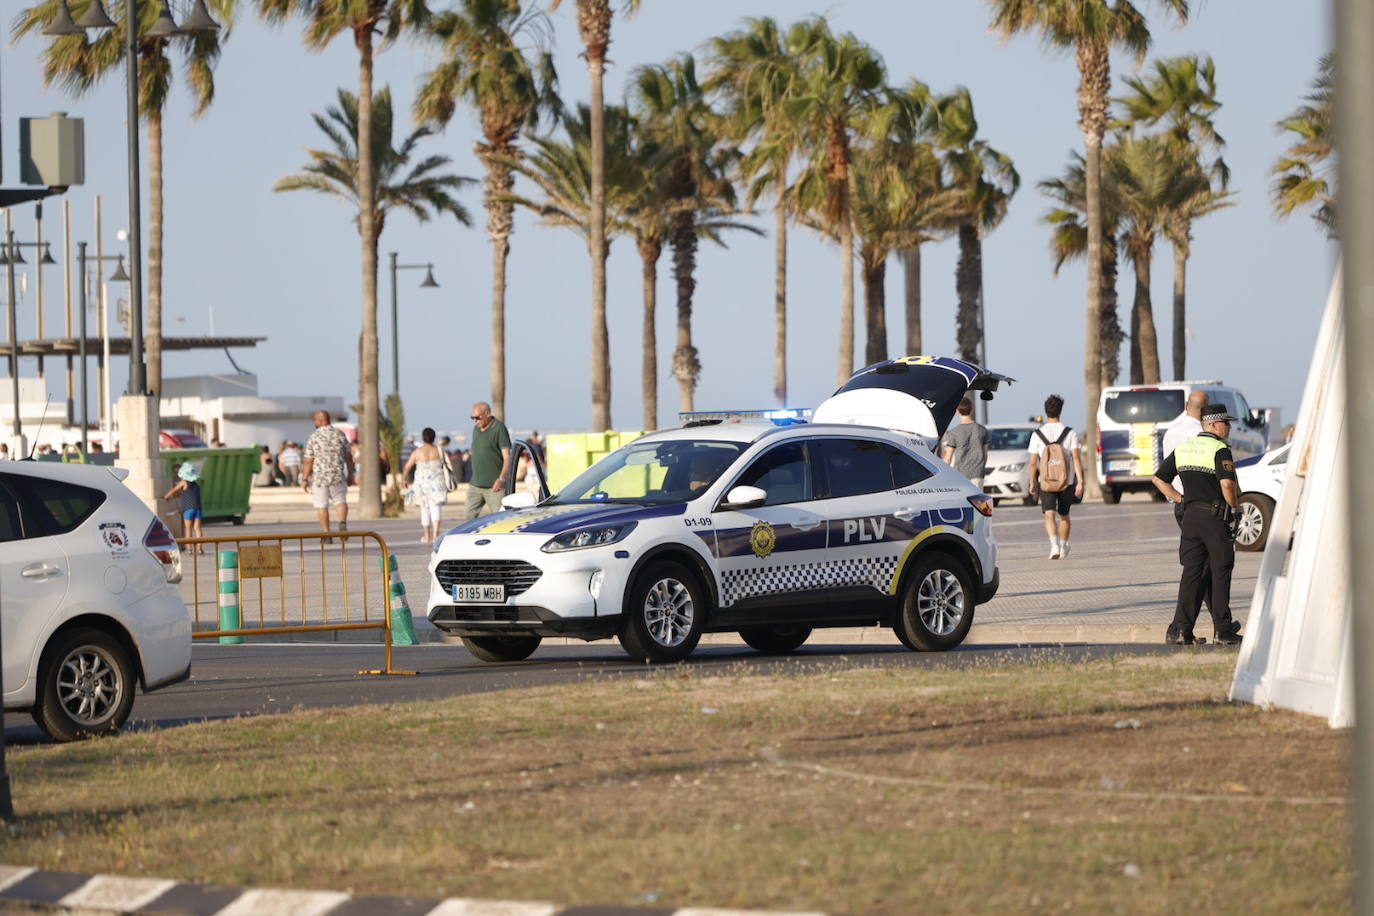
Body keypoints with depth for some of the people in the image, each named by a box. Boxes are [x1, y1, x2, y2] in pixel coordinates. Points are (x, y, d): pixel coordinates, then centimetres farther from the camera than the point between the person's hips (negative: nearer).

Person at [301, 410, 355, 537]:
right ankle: (342, 522, -13)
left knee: (322, 506, 7)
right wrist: (350, 474, 17)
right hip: (338, 475, 2)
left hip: (319, 477, -2)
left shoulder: (313, 437, -6)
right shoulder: (340, 434, 2)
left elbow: (308, 461, -6)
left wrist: (304, 479, 1)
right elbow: (348, 456, 7)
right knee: (341, 500, 13)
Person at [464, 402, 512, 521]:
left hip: (494, 486, -7)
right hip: (475, 485, 7)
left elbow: (507, 456, -12)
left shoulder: (499, 428, -8)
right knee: (468, 516, 3)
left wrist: (501, 479, -22)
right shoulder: (476, 429, 14)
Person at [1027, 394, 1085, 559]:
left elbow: (1033, 462, -1)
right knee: (1064, 516, 19)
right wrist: (1080, 482, -11)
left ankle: (1054, 544, -32)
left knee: (1049, 515, -8)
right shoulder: (1070, 433, -2)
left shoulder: (1037, 435, -2)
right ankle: (1064, 548, 32)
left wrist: (1033, 482, 12)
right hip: (1067, 481, 2)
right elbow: (1077, 458, -10)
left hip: (1045, 482, -2)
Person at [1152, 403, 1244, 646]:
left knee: (1191, 572, 6)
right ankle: (1223, 630, 3)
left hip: (1190, 516, 6)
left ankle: (1181, 628, -2)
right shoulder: (1220, 451, -11)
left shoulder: (1182, 449, 12)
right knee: (1220, 573, 1)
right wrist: (1234, 504, -7)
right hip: (1216, 517, -6)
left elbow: (1159, 478, 16)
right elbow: (1227, 484, -25)